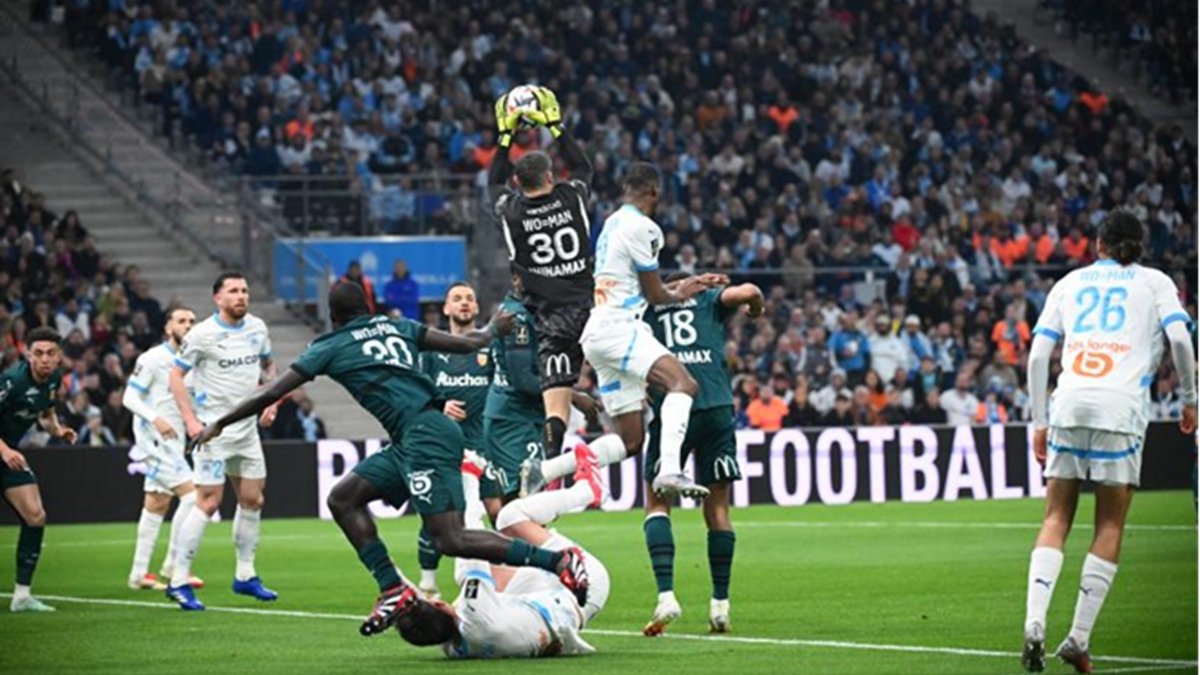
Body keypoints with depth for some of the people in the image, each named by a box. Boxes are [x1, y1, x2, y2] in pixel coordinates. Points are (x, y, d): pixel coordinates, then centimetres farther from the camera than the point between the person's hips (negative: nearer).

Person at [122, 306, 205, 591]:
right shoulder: (152, 359, -10)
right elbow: (130, 397, -13)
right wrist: (156, 419, -28)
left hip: (172, 443, 8)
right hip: (154, 440, -8)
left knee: (156, 506, 11)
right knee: (190, 494, -16)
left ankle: (139, 574, 17)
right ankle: (174, 565, -8)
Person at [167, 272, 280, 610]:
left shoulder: (257, 328, 4)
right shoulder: (202, 334, -12)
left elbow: (268, 366, 20)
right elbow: (176, 375, -9)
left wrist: (271, 402, 5)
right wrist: (190, 420, -17)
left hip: (247, 427, 6)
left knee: (252, 500, 9)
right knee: (209, 502, -12)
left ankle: (245, 575, 24)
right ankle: (178, 581, -7)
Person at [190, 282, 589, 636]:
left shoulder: (331, 347, 5)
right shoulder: (396, 326, 19)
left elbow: (271, 394, 9)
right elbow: (466, 344, 20)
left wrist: (219, 425, 21)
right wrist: (493, 331, 43)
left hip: (425, 437, -8)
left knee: (450, 540, -13)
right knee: (343, 499, 12)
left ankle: (557, 561, -18)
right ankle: (393, 590, 7)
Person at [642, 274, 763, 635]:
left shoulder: (647, 309, 19)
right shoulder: (709, 300, 19)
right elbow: (748, 292, 2)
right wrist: (756, 310, 24)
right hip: (717, 406, 1)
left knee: (657, 504, 6)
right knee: (718, 507, 10)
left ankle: (666, 595, -14)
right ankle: (720, 605, 10)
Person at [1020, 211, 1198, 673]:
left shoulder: (1069, 283, 20)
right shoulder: (1154, 282, 14)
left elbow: (1037, 354, 12)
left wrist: (1040, 422, 16)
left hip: (1069, 405, 2)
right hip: (1121, 407, -2)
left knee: (1055, 520, 6)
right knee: (1110, 526, 4)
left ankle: (1035, 624, -13)